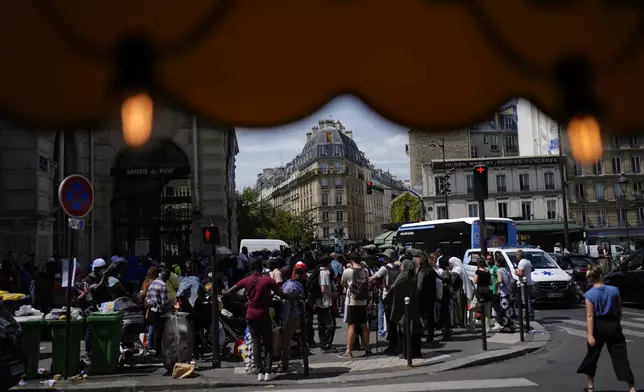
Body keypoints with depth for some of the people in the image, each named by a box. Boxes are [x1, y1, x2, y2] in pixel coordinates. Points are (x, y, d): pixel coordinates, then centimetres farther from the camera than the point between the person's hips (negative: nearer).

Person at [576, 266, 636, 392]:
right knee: (620, 355, 5)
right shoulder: (614, 290, -5)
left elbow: (590, 315, -15)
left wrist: (590, 334, -16)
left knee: (592, 354, 15)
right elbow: (619, 311, 4)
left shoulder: (589, 294, -11)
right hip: (613, 324, 1)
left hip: (598, 326, -1)